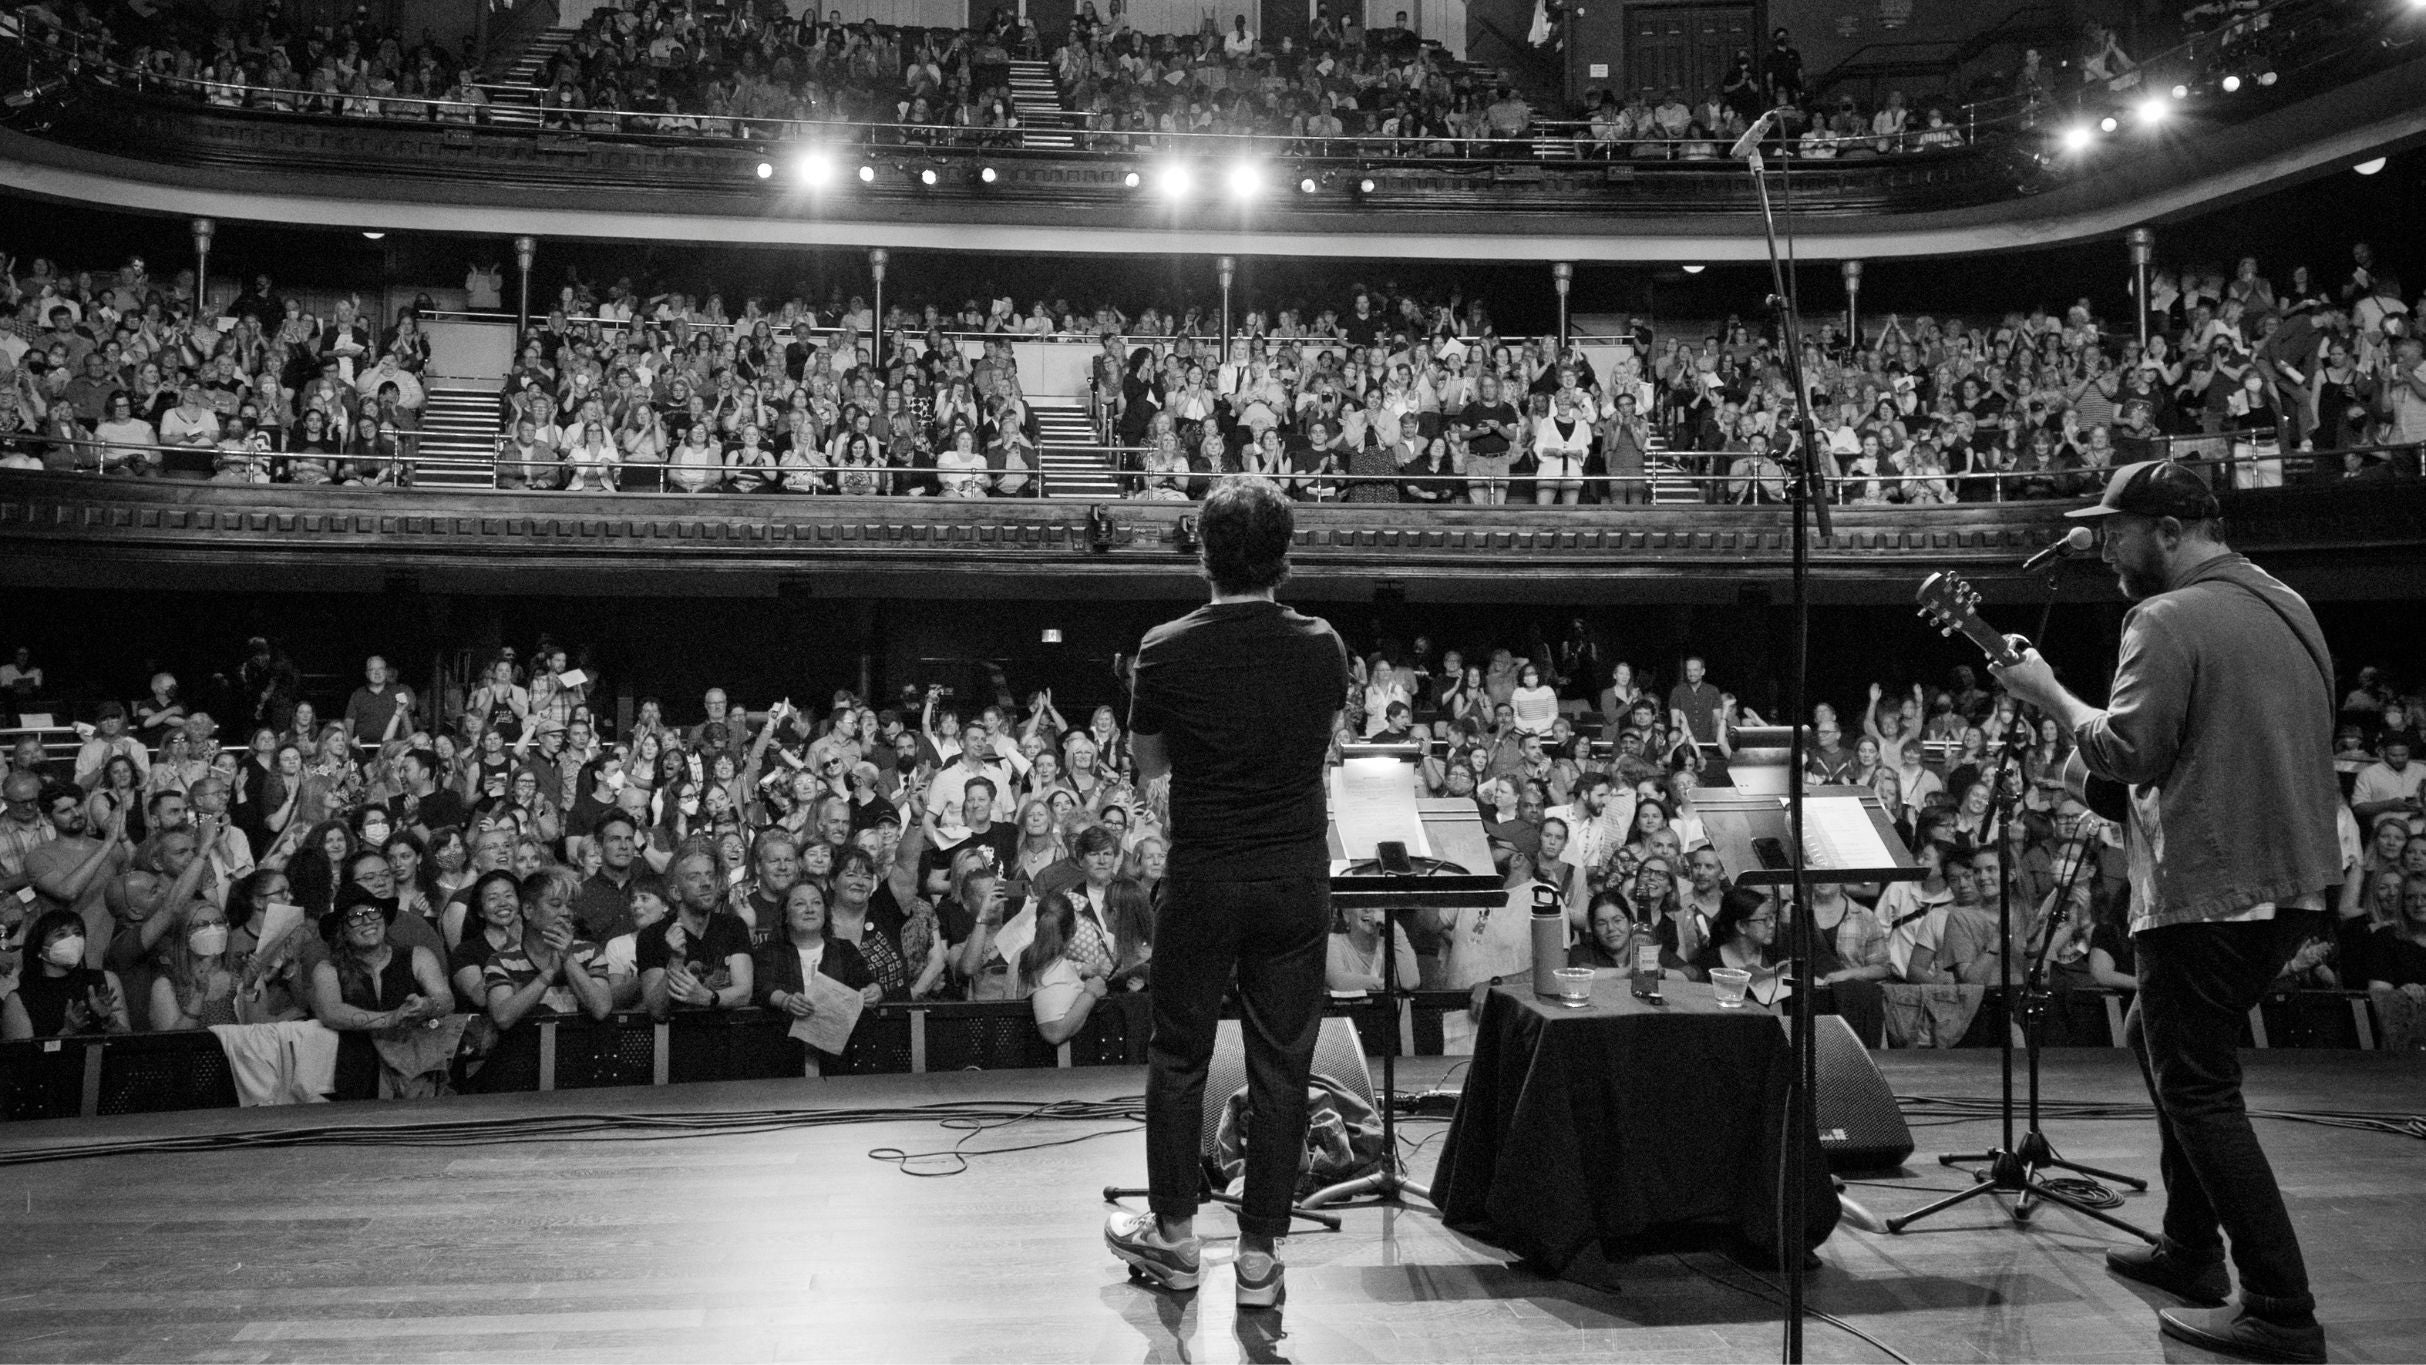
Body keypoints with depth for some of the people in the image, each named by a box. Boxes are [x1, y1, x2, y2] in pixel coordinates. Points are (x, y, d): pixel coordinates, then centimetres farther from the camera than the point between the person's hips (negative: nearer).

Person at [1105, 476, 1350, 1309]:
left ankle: (1175, 1237, 27)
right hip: (1298, 879, 2)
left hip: (1204, 879, -2)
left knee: (1180, 1056, 15)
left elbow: (1148, 766, 3)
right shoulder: (1323, 647, -5)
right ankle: (1259, 1256, 18)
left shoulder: (1167, 652, -11)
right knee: (1281, 1066, 9)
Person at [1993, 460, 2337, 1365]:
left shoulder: (2168, 619, -15)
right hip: (2296, 881, 10)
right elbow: (2309, 737, 22)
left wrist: (2045, 691, -8)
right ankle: (2191, 1249, 30)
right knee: (2158, 1041, 23)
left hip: (2208, 887, -10)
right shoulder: (2287, 606, 14)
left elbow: (2124, 751, -21)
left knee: (2196, 1089, -2)